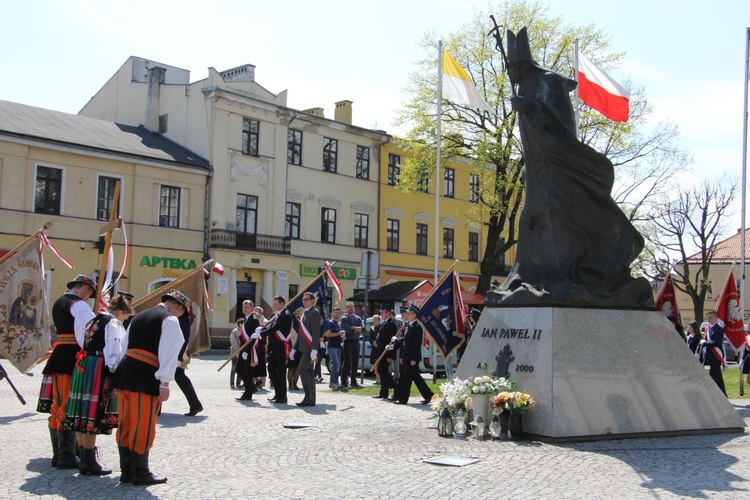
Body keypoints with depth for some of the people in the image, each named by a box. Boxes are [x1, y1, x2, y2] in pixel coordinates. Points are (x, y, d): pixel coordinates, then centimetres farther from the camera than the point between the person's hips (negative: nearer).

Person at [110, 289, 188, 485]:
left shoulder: (139, 317, 22)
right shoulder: (170, 319, -3)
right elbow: (169, 353, -12)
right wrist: (164, 383, -15)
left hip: (125, 373, 8)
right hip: (146, 377, -8)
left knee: (126, 424, 12)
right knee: (144, 426, 1)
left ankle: (126, 471, 21)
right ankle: (140, 473, 8)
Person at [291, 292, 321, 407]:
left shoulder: (314, 313, -9)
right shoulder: (305, 313, 21)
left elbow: (316, 333, -17)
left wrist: (314, 350, -24)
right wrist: (294, 348, 23)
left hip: (309, 348, -9)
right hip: (304, 348, 9)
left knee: (303, 370, -15)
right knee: (308, 372, 8)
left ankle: (309, 398, -14)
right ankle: (311, 399, 11)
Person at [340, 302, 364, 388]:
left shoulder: (358, 318, 12)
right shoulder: (344, 318, -3)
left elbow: (363, 328, -3)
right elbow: (348, 330, -17)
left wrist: (354, 328, -14)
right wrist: (357, 329, -7)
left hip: (356, 342, 5)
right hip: (348, 341, -5)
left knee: (355, 362, 7)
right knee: (347, 362, -6)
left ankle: (354, 381, 13)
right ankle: (344, 381, -2)